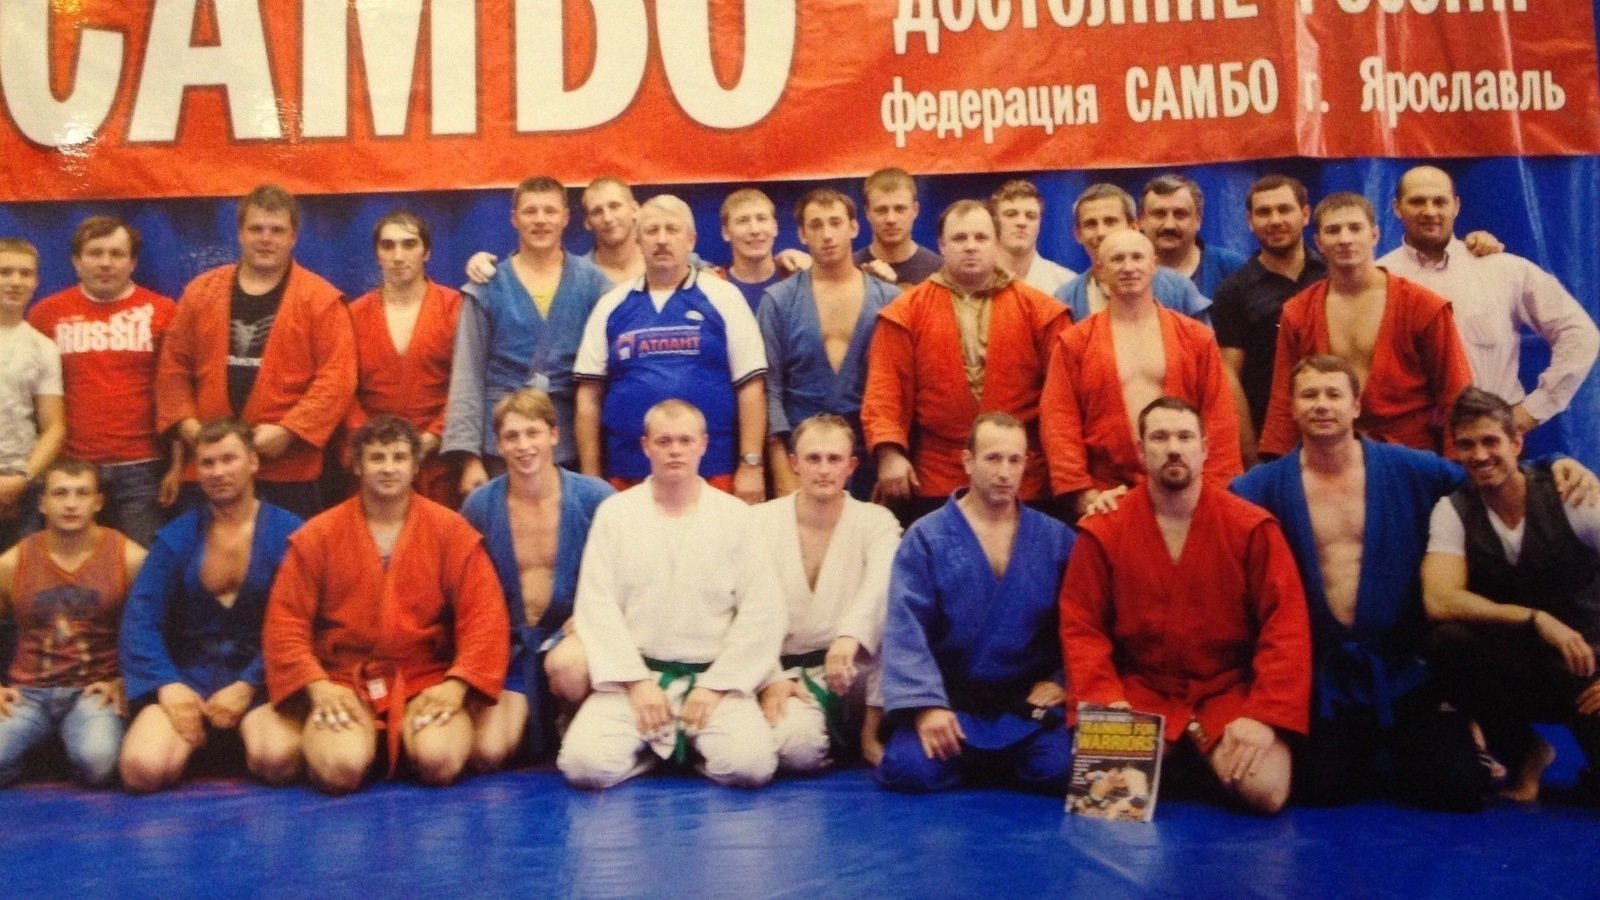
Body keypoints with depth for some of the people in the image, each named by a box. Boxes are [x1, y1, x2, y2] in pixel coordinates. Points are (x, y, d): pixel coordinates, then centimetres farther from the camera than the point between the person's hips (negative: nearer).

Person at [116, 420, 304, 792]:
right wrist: (167, 684, -15)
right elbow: (140, 619, 0)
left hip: (261, 678, -2)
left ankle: (248, 735, 7)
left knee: (277, 761, -30)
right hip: (187, 676, 2)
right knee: (143, 769, -23)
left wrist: (248, 686, -16)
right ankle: (197, 740, 12)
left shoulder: (287, 532, -3)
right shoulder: (175, 537, 7)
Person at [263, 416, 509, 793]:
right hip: (344, 685, 0)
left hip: (426, 682, 0)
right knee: (340, 768, -26)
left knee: (439, 761, -27)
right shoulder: (318, 535, 3)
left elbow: (484, 614, -3)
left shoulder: (450, 530, 1)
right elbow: (285, 619, 0)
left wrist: (457, 683, -15)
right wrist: (317, 685, -13)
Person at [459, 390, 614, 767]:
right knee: (487, 754, -16)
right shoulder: (480, 505, -2)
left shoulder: (595, 497, -8)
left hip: (573, 633, -1)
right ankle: (530, 719, 21)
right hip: (509, 642, 2)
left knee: (564, 663, -37)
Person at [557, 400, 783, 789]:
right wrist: (637, 681, -11)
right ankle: (658, 743, 7)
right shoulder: (615, 512, 5)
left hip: (712, 675, 0)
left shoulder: (735, 516, 4)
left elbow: (761, 614, -1)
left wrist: (715, 686, -8)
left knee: (751, 765, -24)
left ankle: (693, 741, 8)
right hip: (636, 674, 0)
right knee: (584, 763, -23)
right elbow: (598, 607, -1)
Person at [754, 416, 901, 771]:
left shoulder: (876, 522, -3)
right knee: (797, 745, -31)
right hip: (786, 671, -1)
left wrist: (850, 636, -42)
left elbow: (881, 590, -23)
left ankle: (872, 729, -10)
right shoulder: (761, 521, -1)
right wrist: (771, 678, -17)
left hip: (852, 670, 1)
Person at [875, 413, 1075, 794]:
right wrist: (926, 704, -20)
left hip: (1029, 701, 2)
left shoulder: (1056, 538, 6)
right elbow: (905, 628, -9)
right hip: (950, 697, -1)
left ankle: (993, 763, 11)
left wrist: (1061, 680, -7)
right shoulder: (926, 538, -2)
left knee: (1059, 772, -24)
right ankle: (961, 757, 11)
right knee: (910, 770, -24)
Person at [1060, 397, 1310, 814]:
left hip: (1229, 695, 0)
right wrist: (1107, 702, -18)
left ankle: (1199, 746, 8)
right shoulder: (1103, 531, -1)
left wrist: (1264, 716, -18)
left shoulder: (1251, 527, -4)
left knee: (1266, 791, -25)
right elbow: (1081, 626, -2)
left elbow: (1286, 624, -7)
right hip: (1140, 694, 1)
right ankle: (1176, 759, 8)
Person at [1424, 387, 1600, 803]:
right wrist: (1537, 619, -26)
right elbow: (1440, 602, -20)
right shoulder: (1453, 511, -7)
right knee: (1446, 641, -31)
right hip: (1510, 669, 2)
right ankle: (1525, 751, -3)